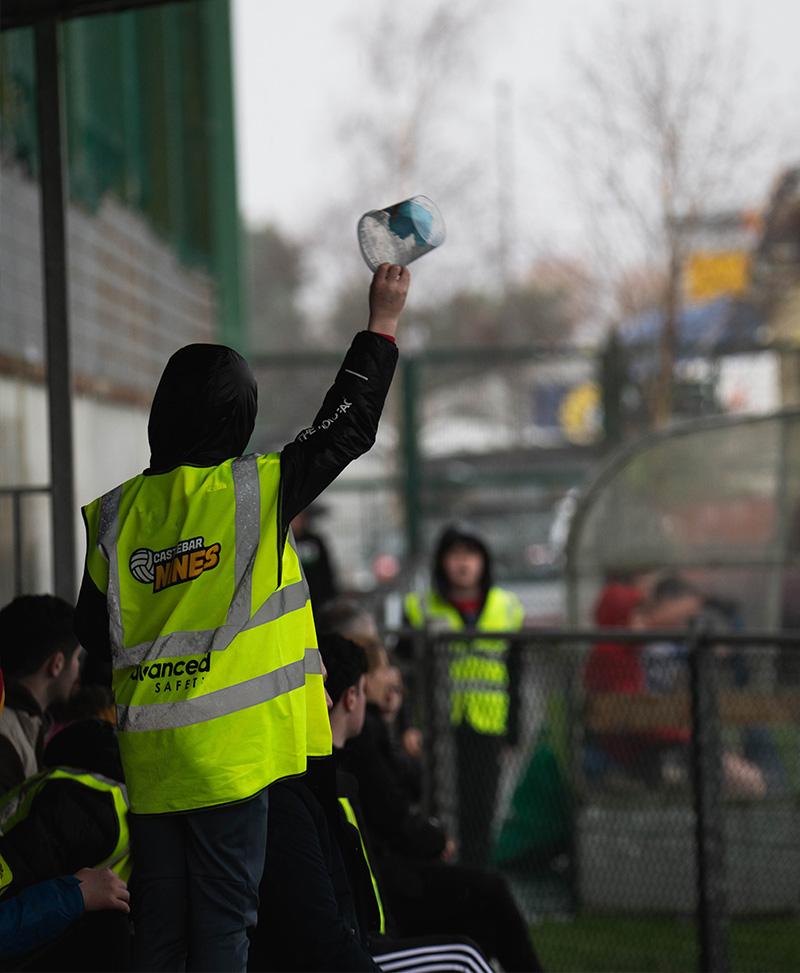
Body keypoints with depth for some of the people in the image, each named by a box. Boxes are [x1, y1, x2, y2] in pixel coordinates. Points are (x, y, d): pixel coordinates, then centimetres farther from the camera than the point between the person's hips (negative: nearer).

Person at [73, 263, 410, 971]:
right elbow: (349, 425, 3)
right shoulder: (257, 490, -7)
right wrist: (383, 322, 12)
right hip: (232, 747, -4)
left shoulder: (115, 514, 3)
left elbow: (94, 636, 9)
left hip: (148, 752, 4)